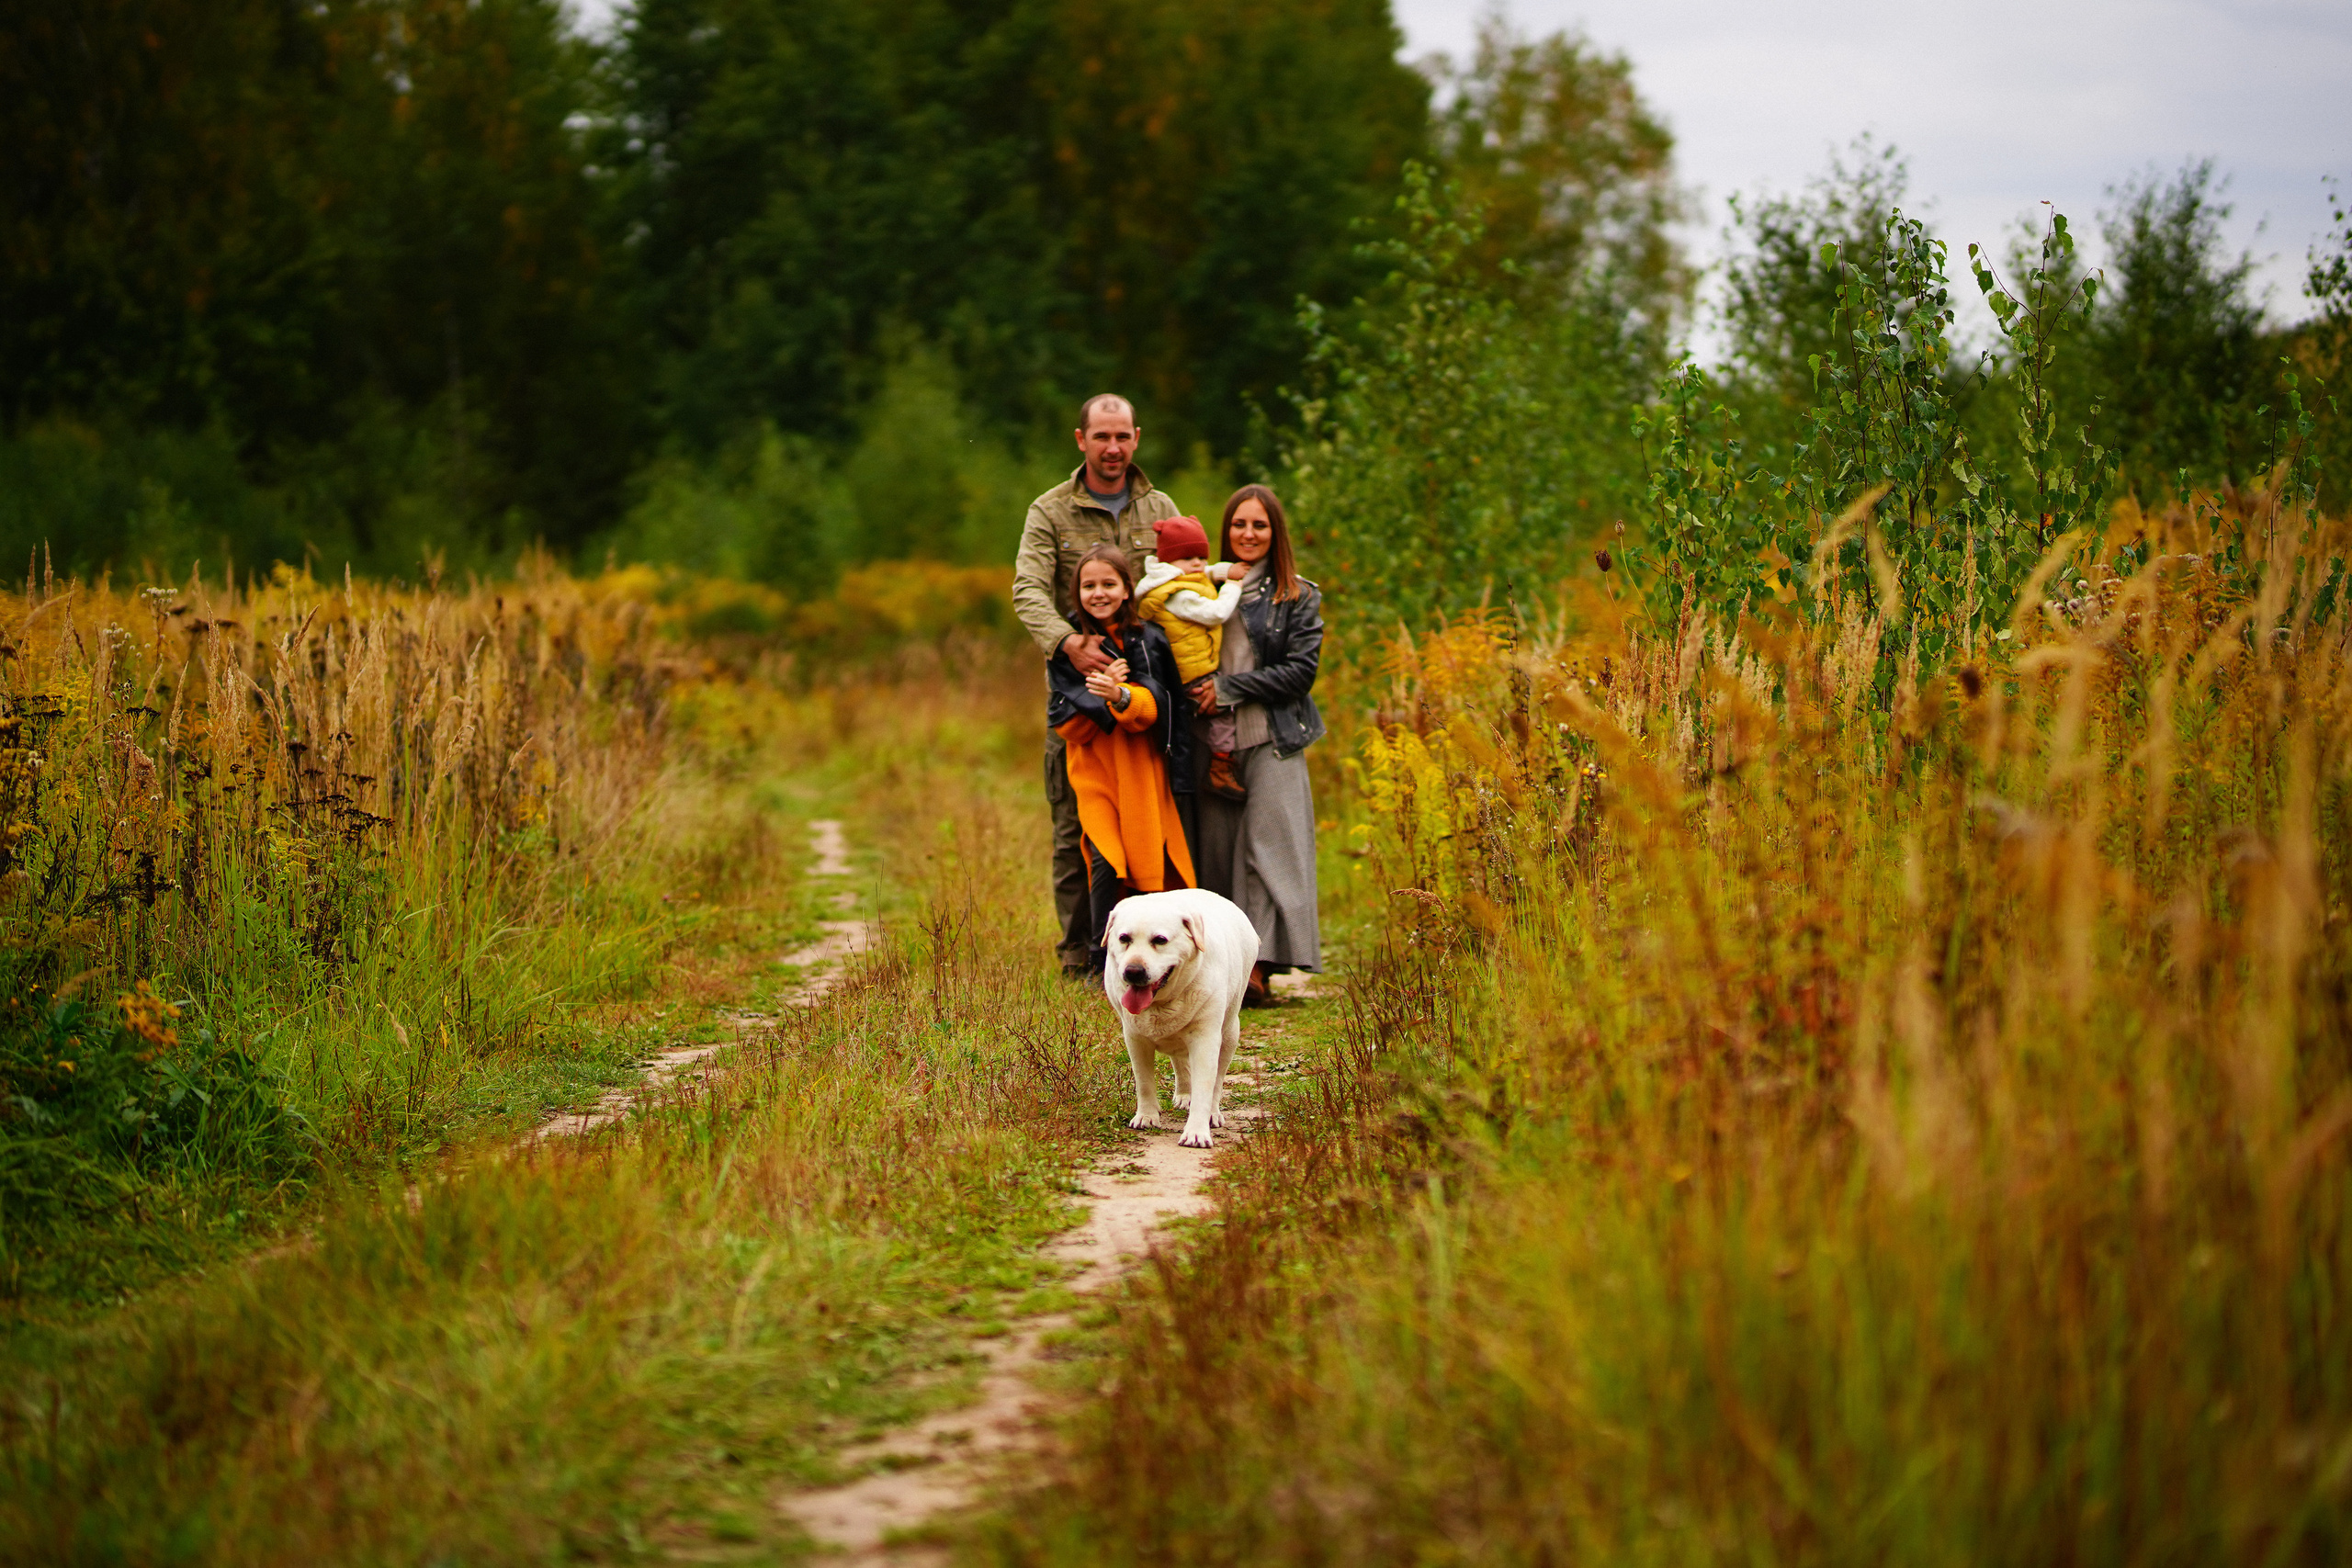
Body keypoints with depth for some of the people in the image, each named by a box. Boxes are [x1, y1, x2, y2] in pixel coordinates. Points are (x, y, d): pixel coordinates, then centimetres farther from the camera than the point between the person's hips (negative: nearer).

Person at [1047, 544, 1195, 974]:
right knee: (1106, 861, -18)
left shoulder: (1148, 640, 2)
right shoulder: (1067, 643, 1)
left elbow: (1153, 707, -10)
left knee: (1151, 862, -3)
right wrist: (1102, 693, -17)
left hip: (1143, 770, 1)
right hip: (1094, 770, -1)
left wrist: (1120, 696, -29)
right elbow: (1064, 721, -3)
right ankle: (1104, 962, -8)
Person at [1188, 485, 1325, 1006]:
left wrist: (1229, 688, -9)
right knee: (1215, 850, 1)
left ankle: (1259, 966, -17)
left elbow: (1300, 671, -3)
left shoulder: (1298, 598, 5)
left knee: (1267, 845, -11)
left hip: (1273, 742, -3)